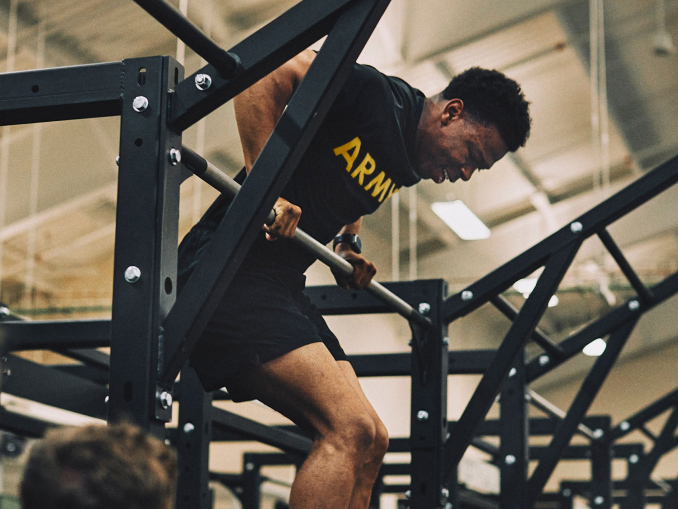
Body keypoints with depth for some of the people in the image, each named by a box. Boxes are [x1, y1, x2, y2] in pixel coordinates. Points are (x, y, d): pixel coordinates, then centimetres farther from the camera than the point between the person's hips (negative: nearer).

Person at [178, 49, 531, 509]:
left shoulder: (407, 165, 15)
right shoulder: (375, 95, -12)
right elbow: (263, 72, -21)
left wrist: (348, 244, 15)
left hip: (282, 281, 10)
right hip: (230, 269, -10)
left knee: (369, 444, 6)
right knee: (351, 429, -21)